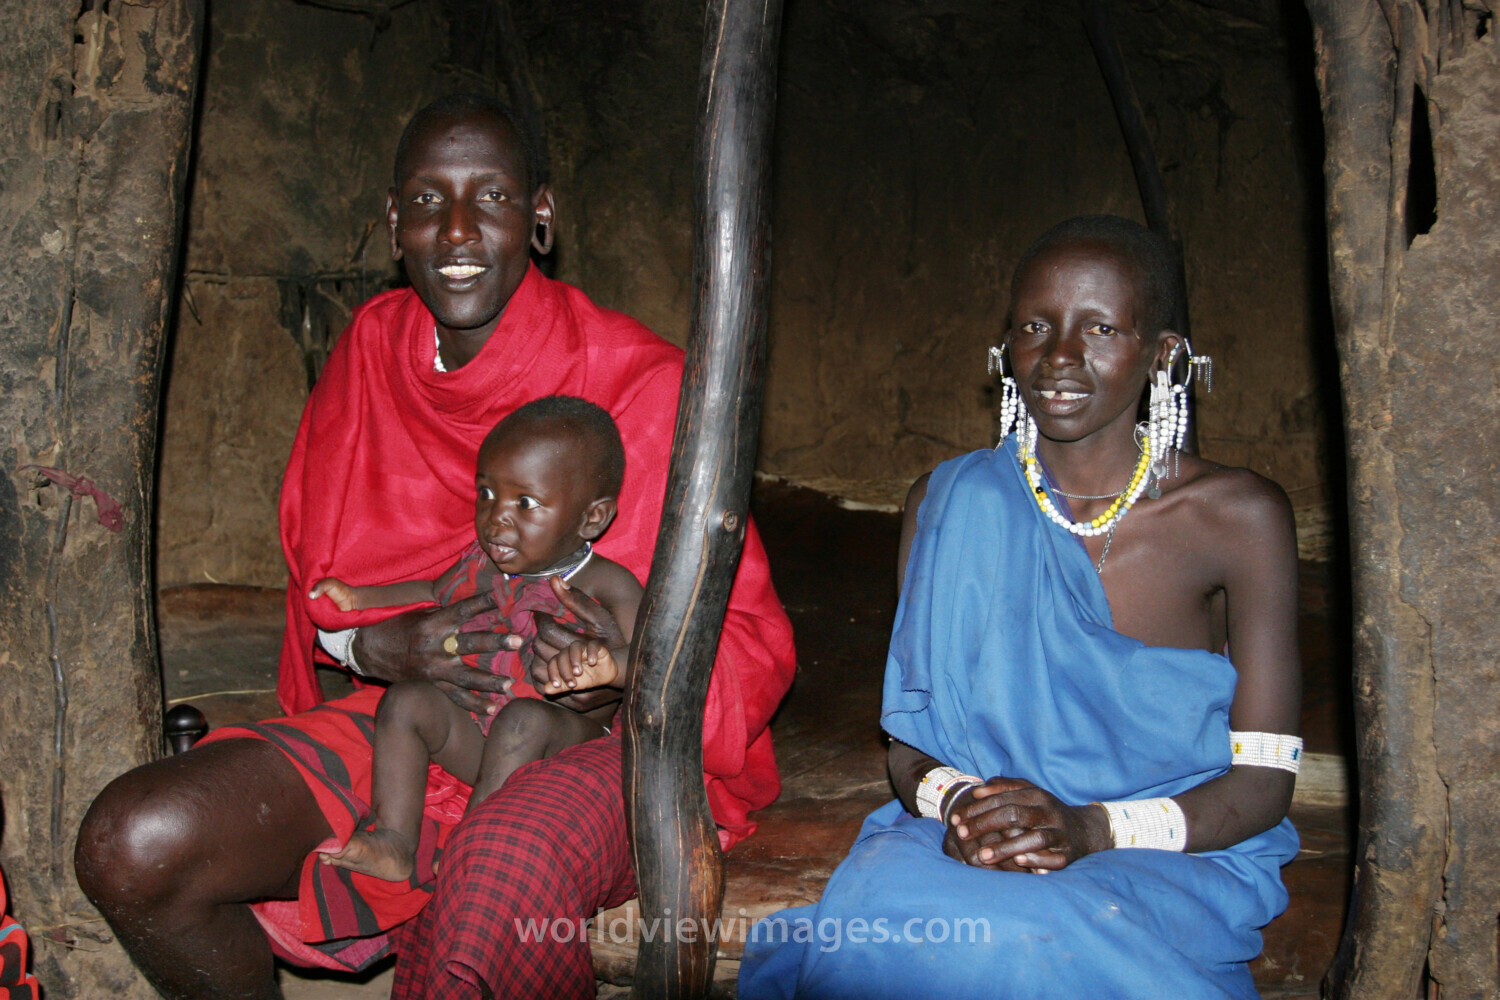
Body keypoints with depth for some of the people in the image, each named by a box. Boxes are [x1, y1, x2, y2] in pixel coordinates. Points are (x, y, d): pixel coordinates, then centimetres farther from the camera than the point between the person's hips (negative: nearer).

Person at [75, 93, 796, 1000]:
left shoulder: (636, 380, -10)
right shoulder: (371, 350, 4)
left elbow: (748, 639, -8)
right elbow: (320, 579, 10)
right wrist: (384, 647, -14)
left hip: (600, 735, -4)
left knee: (501, 878, -40)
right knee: (131, 846, -16)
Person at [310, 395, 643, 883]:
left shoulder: (606, 586, -13)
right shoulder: (482, 563, 5)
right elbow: (435, 594, 30)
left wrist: (611, 664, -48)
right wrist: (358, 599, 22)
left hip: (563, 738, -5)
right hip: (473, 725, 6)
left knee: (524, 720, -35)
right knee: (406, 701, -14)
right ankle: (393, 842, -17)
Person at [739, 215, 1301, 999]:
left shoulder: (1238, 518, -5)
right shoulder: (951, 502, 3)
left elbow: (1263, 781, -5)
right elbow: (907, 736, 5)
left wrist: (1091, 828, -22)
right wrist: (954, 802, -19)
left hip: (1174, 866, -1)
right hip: (971, 848, 2)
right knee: (883, 912, -33)